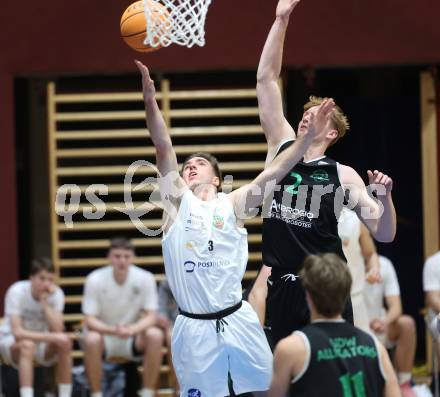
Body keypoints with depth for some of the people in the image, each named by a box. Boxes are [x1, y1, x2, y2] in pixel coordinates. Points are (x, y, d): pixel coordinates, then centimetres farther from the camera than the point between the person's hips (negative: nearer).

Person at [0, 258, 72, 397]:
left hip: (41, 341, 4)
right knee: (27, 345, -38)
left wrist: (45, 302, -29)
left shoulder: (56, 293, -13)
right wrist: (50, 337, -38)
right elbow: (17, 332, -32)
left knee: (65, 341, -27)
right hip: (11, 341, -3)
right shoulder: (17, 291, -24)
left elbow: (57, 330, -24)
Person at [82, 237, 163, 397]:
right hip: (105, 335, -1)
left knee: (155, 335, -30)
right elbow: (90, 320, -15)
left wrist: (132, 329, -35)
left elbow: (150, 317, -12)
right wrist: (113, 330, -36)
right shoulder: (95, 280, -14)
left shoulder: (145, 278, -11)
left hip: (133, 339, 1)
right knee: (91, 339, -36)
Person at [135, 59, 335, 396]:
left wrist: (306, 139, -20)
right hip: (194, 327, -1)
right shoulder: (178, 201, 3)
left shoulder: (233, 204, 4)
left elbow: (273, 173, -7)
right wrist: (150, 99, -19)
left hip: (237, 319, 1)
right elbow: (164, 148, -8)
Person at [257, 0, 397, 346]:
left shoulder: (342, 175, 1)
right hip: (281, 288, 3)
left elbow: (384, 234, -2)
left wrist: (384, 196, -21)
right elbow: (266, 78, 5)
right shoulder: (282, 147, 8)